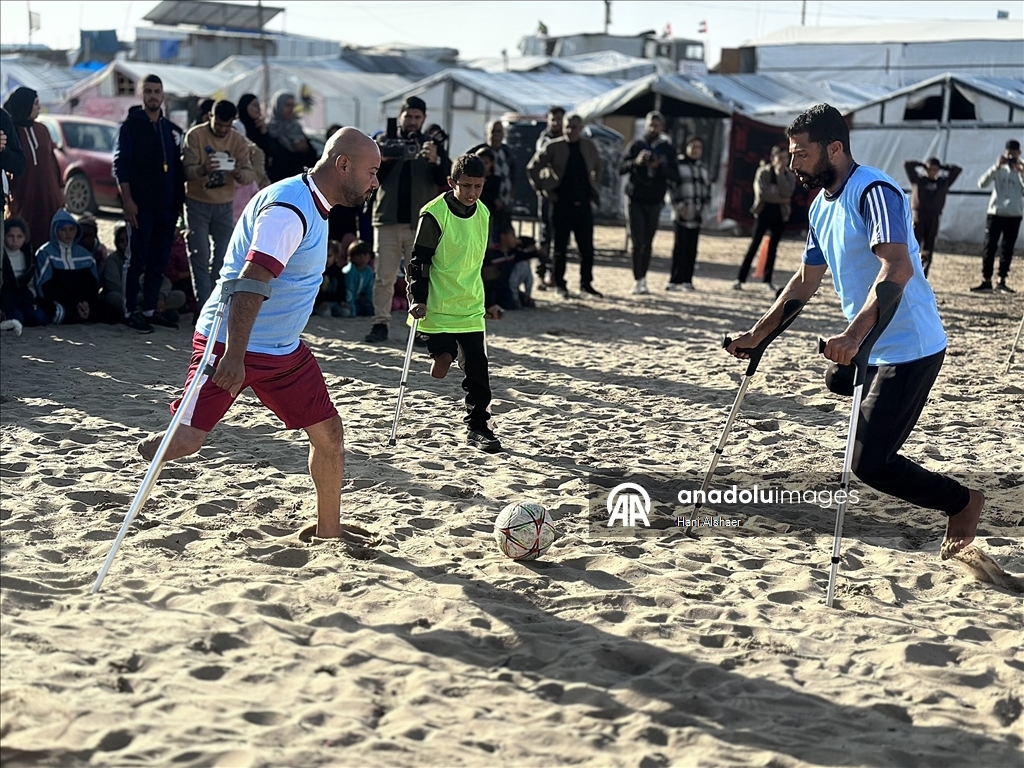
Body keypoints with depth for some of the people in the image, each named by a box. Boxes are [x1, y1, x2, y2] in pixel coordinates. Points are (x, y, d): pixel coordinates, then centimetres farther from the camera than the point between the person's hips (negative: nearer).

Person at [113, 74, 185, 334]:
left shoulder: (172, 130, 15)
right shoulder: (131, 126, -1)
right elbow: (120, 166, -7)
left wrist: (179, 200, 11)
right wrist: (128, 201, -15)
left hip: (167, 206, 5)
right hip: (141, 205, -5)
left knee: (159, 261, 8)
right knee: (137, 260, -3)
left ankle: (150, 310, 16)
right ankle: (130, 312, 3)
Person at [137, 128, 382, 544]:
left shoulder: (315, 206, 10)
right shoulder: (289, 209, -22)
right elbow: (249, 285, -29)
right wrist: (233, 358, -35)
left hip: (284, 350, 9)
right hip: (231, 344, -9)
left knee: (328, 431, 7)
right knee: (186, 439, -10)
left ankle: (328, 528, 21)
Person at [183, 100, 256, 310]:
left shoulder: (239, 141, -1)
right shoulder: (195, 135, -9)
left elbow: (249, 173, -11)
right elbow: (187, 170, -18)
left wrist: (239, 174, -35)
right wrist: (203, 169, -41)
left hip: (225, 205, 3)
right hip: (197, 204, -3)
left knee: (223, 257, 6)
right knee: (200, 257, -5)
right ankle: (204, 306, -3)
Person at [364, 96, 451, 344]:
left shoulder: (432, 147, 11)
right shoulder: (386, 143, 12)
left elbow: (446, 179, -3)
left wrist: (435, 160, -22)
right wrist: (380, 161, -14)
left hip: (420, 223, -1)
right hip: (387, 220, 1)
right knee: (384, 277, 0)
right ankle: (381, 323, 4)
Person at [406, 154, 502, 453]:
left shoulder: (483, 214, 6)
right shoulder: (434, 214, -13)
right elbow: (418, 261, -10)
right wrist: (418, 300, -17)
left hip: (471, 308, 5)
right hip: (438, 308, -5)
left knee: (477, 370, 1)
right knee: (441, 367, -6)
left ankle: (477, 426, 12)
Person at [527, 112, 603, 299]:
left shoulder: (589, 147, 7)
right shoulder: (553, 147, -4)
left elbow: (598, 168, 24)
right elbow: (533, 167, 0)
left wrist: (595, 189, 13)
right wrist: (544, 190, -3)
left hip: (583, 204, 3)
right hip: (561, 204, -3)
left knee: (587, 247, 5)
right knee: (560, 246, 2)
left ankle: (586, 283, 16)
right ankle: (559, 284, 13)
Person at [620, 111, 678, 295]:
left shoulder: (667, 149, 5)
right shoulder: (636, 146, 2)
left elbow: (674, 175, 1)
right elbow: (621, 168, -3)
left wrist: (659, 167, -17)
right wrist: (636, 162, -22)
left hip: (654, 202, 2)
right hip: (636, 200, -1)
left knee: (648, 243, 6)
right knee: (637, 243, -7)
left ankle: (643, 279, 15)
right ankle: (637, 281, -6)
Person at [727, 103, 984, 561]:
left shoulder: (874, 192, -18)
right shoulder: (822, 206, 11)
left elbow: (898, 268, -33)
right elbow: (806, 282, 21)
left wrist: (855, 333, -45)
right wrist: (758, 334, 17)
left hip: (909, 349, -10)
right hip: (872, 349, 10)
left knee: (870, 463, -12)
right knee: (870, 459, 12)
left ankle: (963, 502, 10)